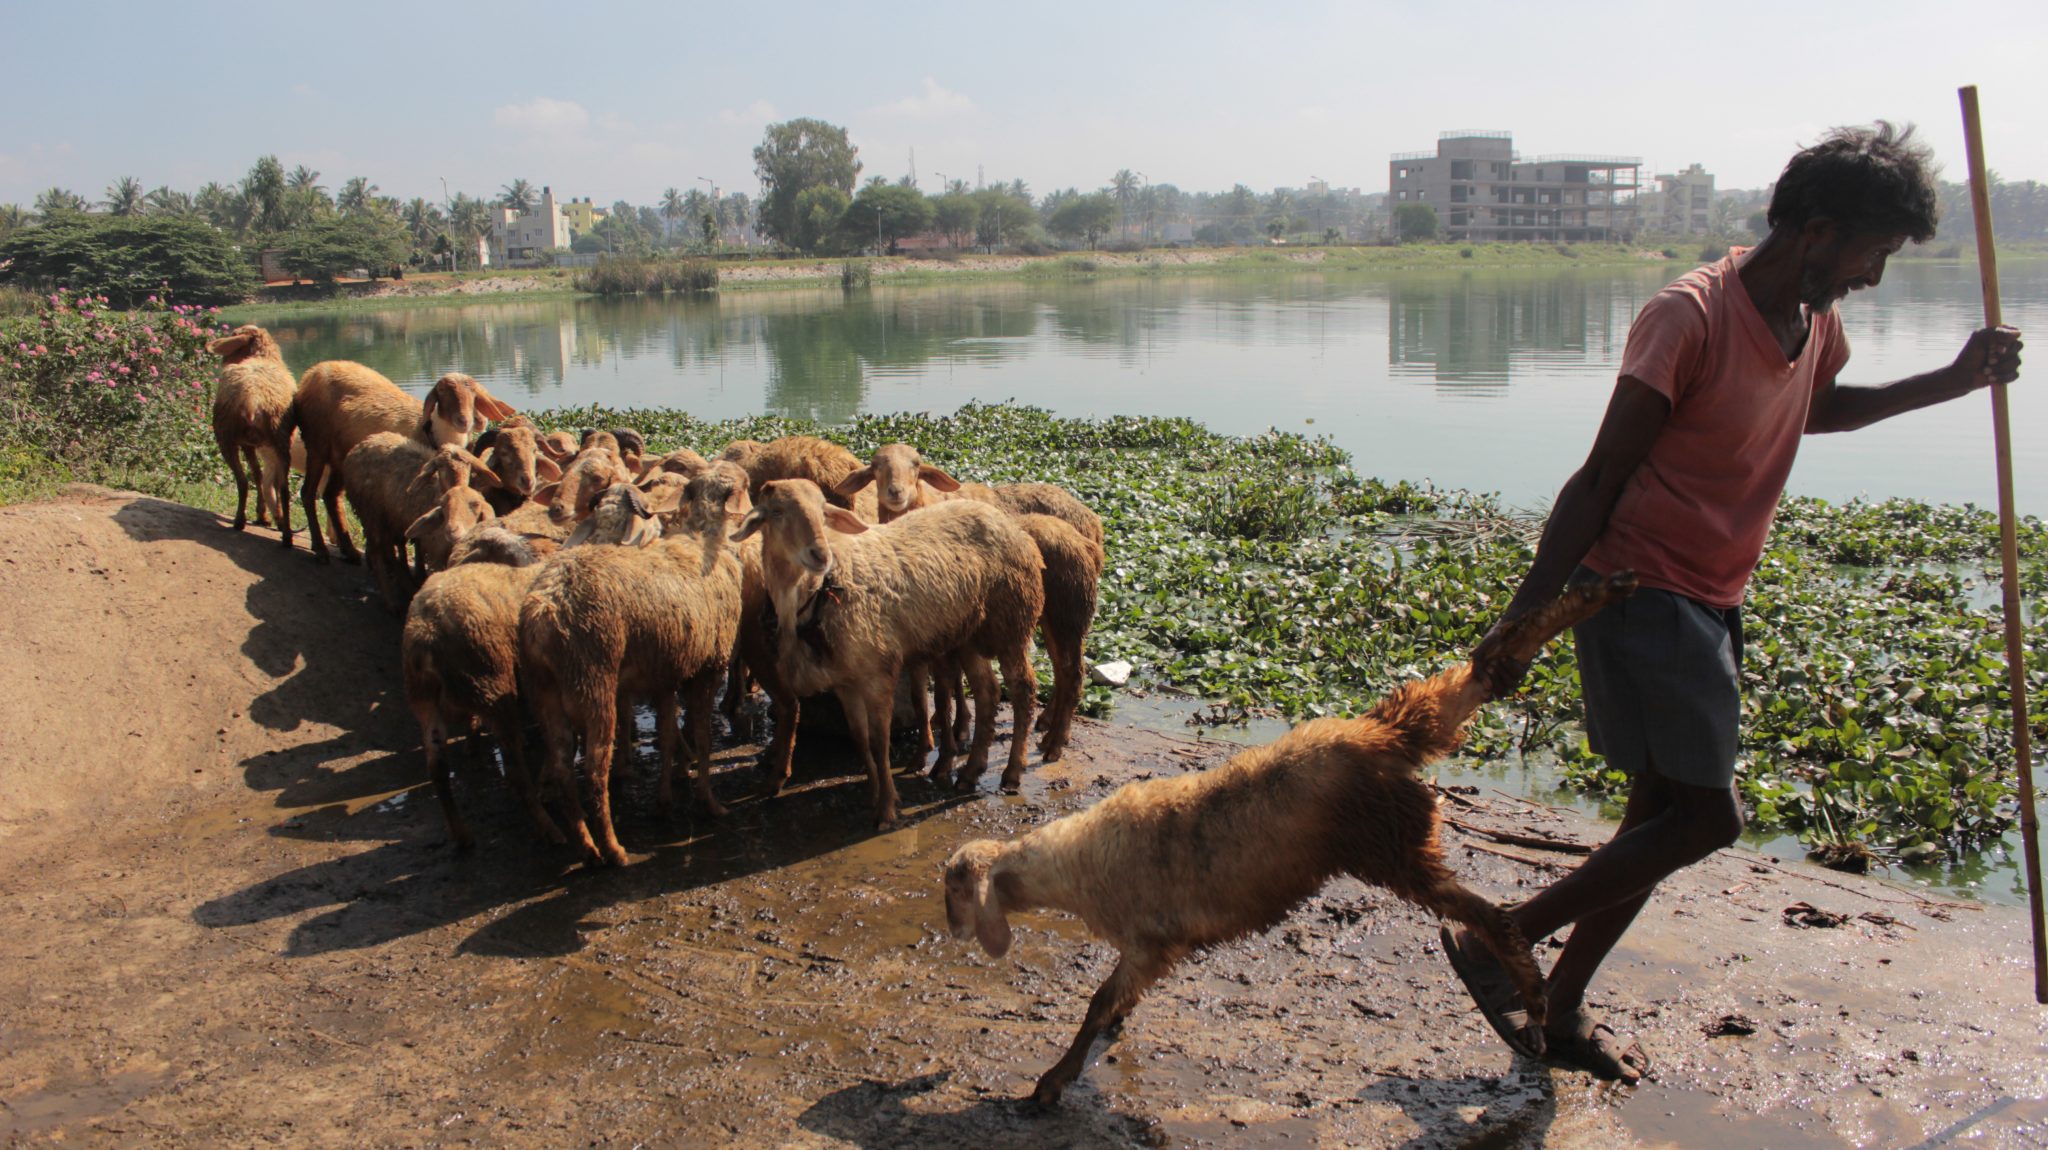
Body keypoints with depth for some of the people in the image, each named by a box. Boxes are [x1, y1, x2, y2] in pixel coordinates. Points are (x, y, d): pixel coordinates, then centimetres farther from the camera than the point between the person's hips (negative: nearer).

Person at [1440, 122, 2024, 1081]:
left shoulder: (1815, 322, 9)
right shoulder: (1690, 316, -18)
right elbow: (1600, 478, -19)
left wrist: (1950, 382, 26)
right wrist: (1524, 615, -20)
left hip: (1708, 605, 9)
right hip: (1639, 594, -9)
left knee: (1665, 818, 10)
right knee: (1706, 817, -9)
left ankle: (1561, 1009, 23)